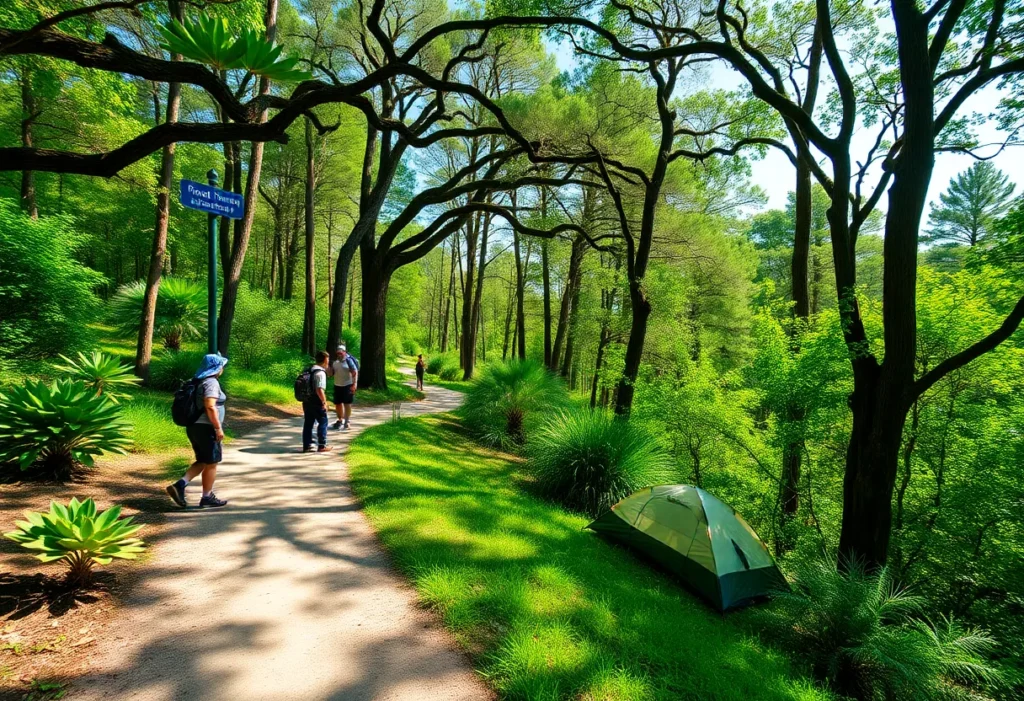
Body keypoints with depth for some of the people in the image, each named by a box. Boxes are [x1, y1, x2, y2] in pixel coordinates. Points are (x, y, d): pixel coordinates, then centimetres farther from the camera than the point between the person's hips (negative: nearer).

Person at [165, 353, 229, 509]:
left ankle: (179, 485, 4)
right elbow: (210, 407, -25)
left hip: (194, 426, 9)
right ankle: (207, 498, 11)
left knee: (202, 462, 18)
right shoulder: (211, 382, -16)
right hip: (207, 428, -9)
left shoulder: (199, 382, 13)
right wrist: (218, 427, -21)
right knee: (211, 463, 3)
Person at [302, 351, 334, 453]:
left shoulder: (310, 370, 9)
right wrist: (324, 402, -15)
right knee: (323, 422, 6)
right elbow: (319, 390, -25)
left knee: (308, 423, 12)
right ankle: (322, 445, 10)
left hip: (307, 401, 8)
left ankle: (306, 446, 17)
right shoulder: (320, 373, -18)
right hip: (316, 403, -8)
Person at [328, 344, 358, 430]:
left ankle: (347, 421, 10)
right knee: (338, 404, 11)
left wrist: (354, 384, -20)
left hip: (347, 386, -6)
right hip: (337, 386, 6)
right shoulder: (335, 362, 9)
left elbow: (355, 373, -13)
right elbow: (330, 374, 11)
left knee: (347, 404, 2)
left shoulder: (349, 361, -10)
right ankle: (340, 420, 25)